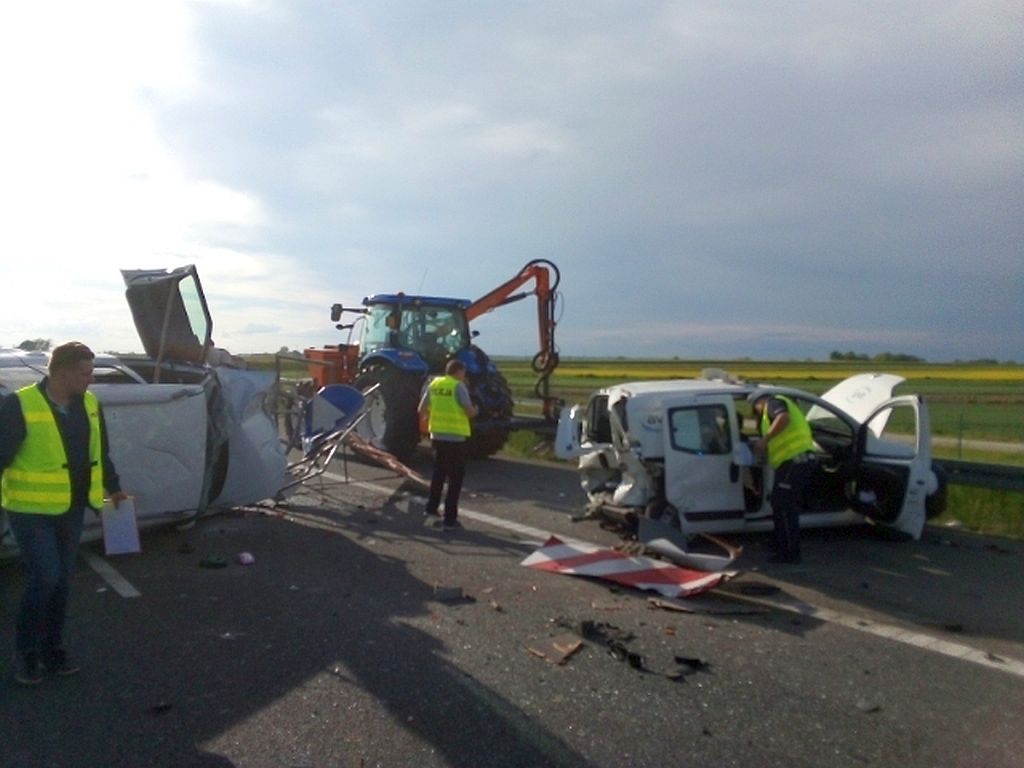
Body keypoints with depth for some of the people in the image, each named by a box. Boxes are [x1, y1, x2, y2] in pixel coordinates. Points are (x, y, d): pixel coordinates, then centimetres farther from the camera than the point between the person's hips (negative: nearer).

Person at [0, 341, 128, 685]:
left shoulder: (89, 405, 3)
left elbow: (100, 452, 16)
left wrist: (113, 488, 23)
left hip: (71, 511, 6)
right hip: (31, 511, -6)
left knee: (62, 581, 12)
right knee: (44, 577, -9)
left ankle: (52, 648, 28)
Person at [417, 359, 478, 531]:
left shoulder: (433, 384, 6)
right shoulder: (458, 387, -10)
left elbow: (422, 410, 8)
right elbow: (469, 411, -16)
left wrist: (427, 418, 29)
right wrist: (475, 411, 6)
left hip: (437, 436, 6)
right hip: (455, 438, -5)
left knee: (439, 472, 26)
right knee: (455, 478, 4)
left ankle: (431, 507, 30)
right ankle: (450, 520, 5)